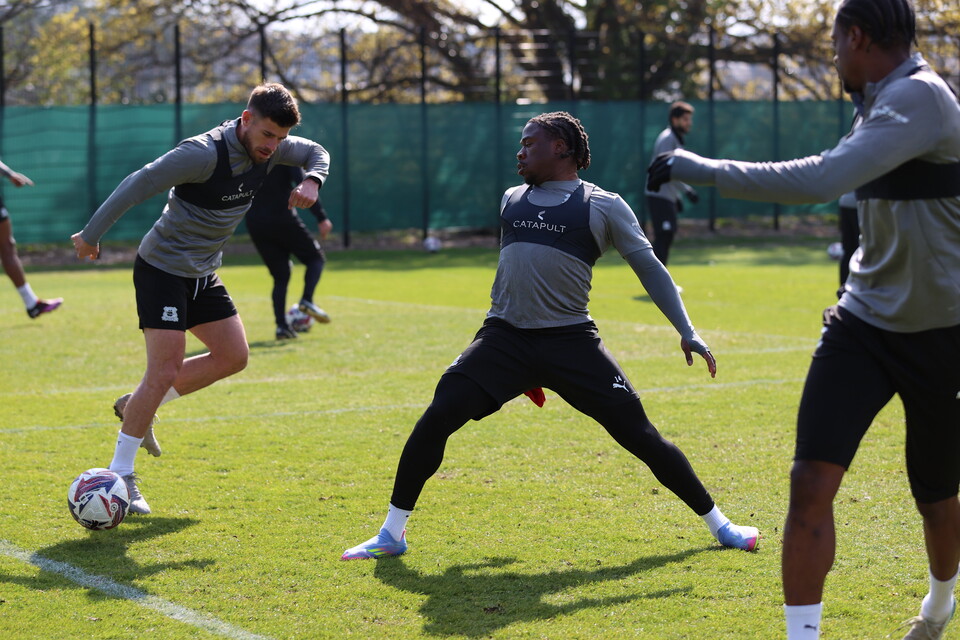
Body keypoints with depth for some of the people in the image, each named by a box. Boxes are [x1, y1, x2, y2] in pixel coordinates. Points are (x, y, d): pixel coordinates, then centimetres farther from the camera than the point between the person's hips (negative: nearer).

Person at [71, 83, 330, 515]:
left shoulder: (270, 149, -4)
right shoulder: (204, 153, -28)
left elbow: (317, 153, 14)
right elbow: (139, 184, -24)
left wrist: (312, 180, -9)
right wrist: (92, 235, -17)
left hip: (202, 274, 9)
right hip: (162, 269, -8)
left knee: (233, 356, 7)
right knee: (164, 372, -14)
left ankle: (136, 408, 20)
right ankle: (119, 476, -5)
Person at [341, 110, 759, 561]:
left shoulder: (603, 206, 4)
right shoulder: (513, 199, 17)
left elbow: (650, 269, 6)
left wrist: (687, 332, -4)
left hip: (571, 340, -3)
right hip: (505, 337, 3)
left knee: (640, 435, -6)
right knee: (435, 420, -13)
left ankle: (716, 523, 12)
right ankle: (392, 534, 0)